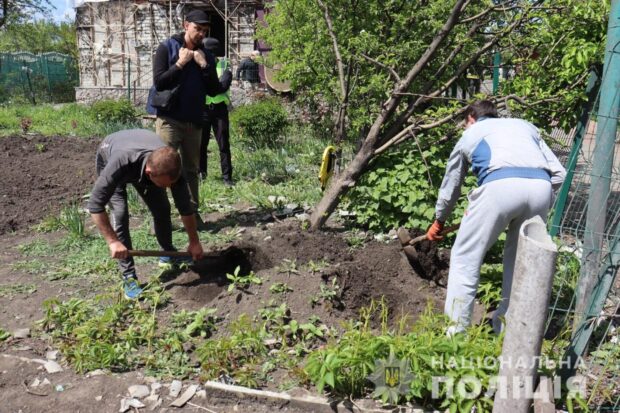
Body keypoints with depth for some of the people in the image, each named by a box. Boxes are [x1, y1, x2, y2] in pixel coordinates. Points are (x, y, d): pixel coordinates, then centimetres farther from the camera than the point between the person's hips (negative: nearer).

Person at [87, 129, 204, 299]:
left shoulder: (171, 166, -36)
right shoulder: (120, 163, -48)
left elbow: (185, 206, -21)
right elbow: (95, 204, -39)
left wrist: (194, 242, -12)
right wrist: (113, 242, -38)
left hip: (141, 166, 3)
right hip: (108, 158, -3)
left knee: (162, 208, -3)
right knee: (120, 213, -18)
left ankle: (168, 253, 24)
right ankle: (128, 276, -8)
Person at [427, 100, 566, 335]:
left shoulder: (469, 135, 32)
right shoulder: (525, 125, 37)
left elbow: (450, 187, 41)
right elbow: (558, 174, 25)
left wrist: (439, 222, 56)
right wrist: (537, 206, 38)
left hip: (500, 185, -3)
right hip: (541, 186, 4)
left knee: (465, 258, 10)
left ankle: (457, 331, 12)